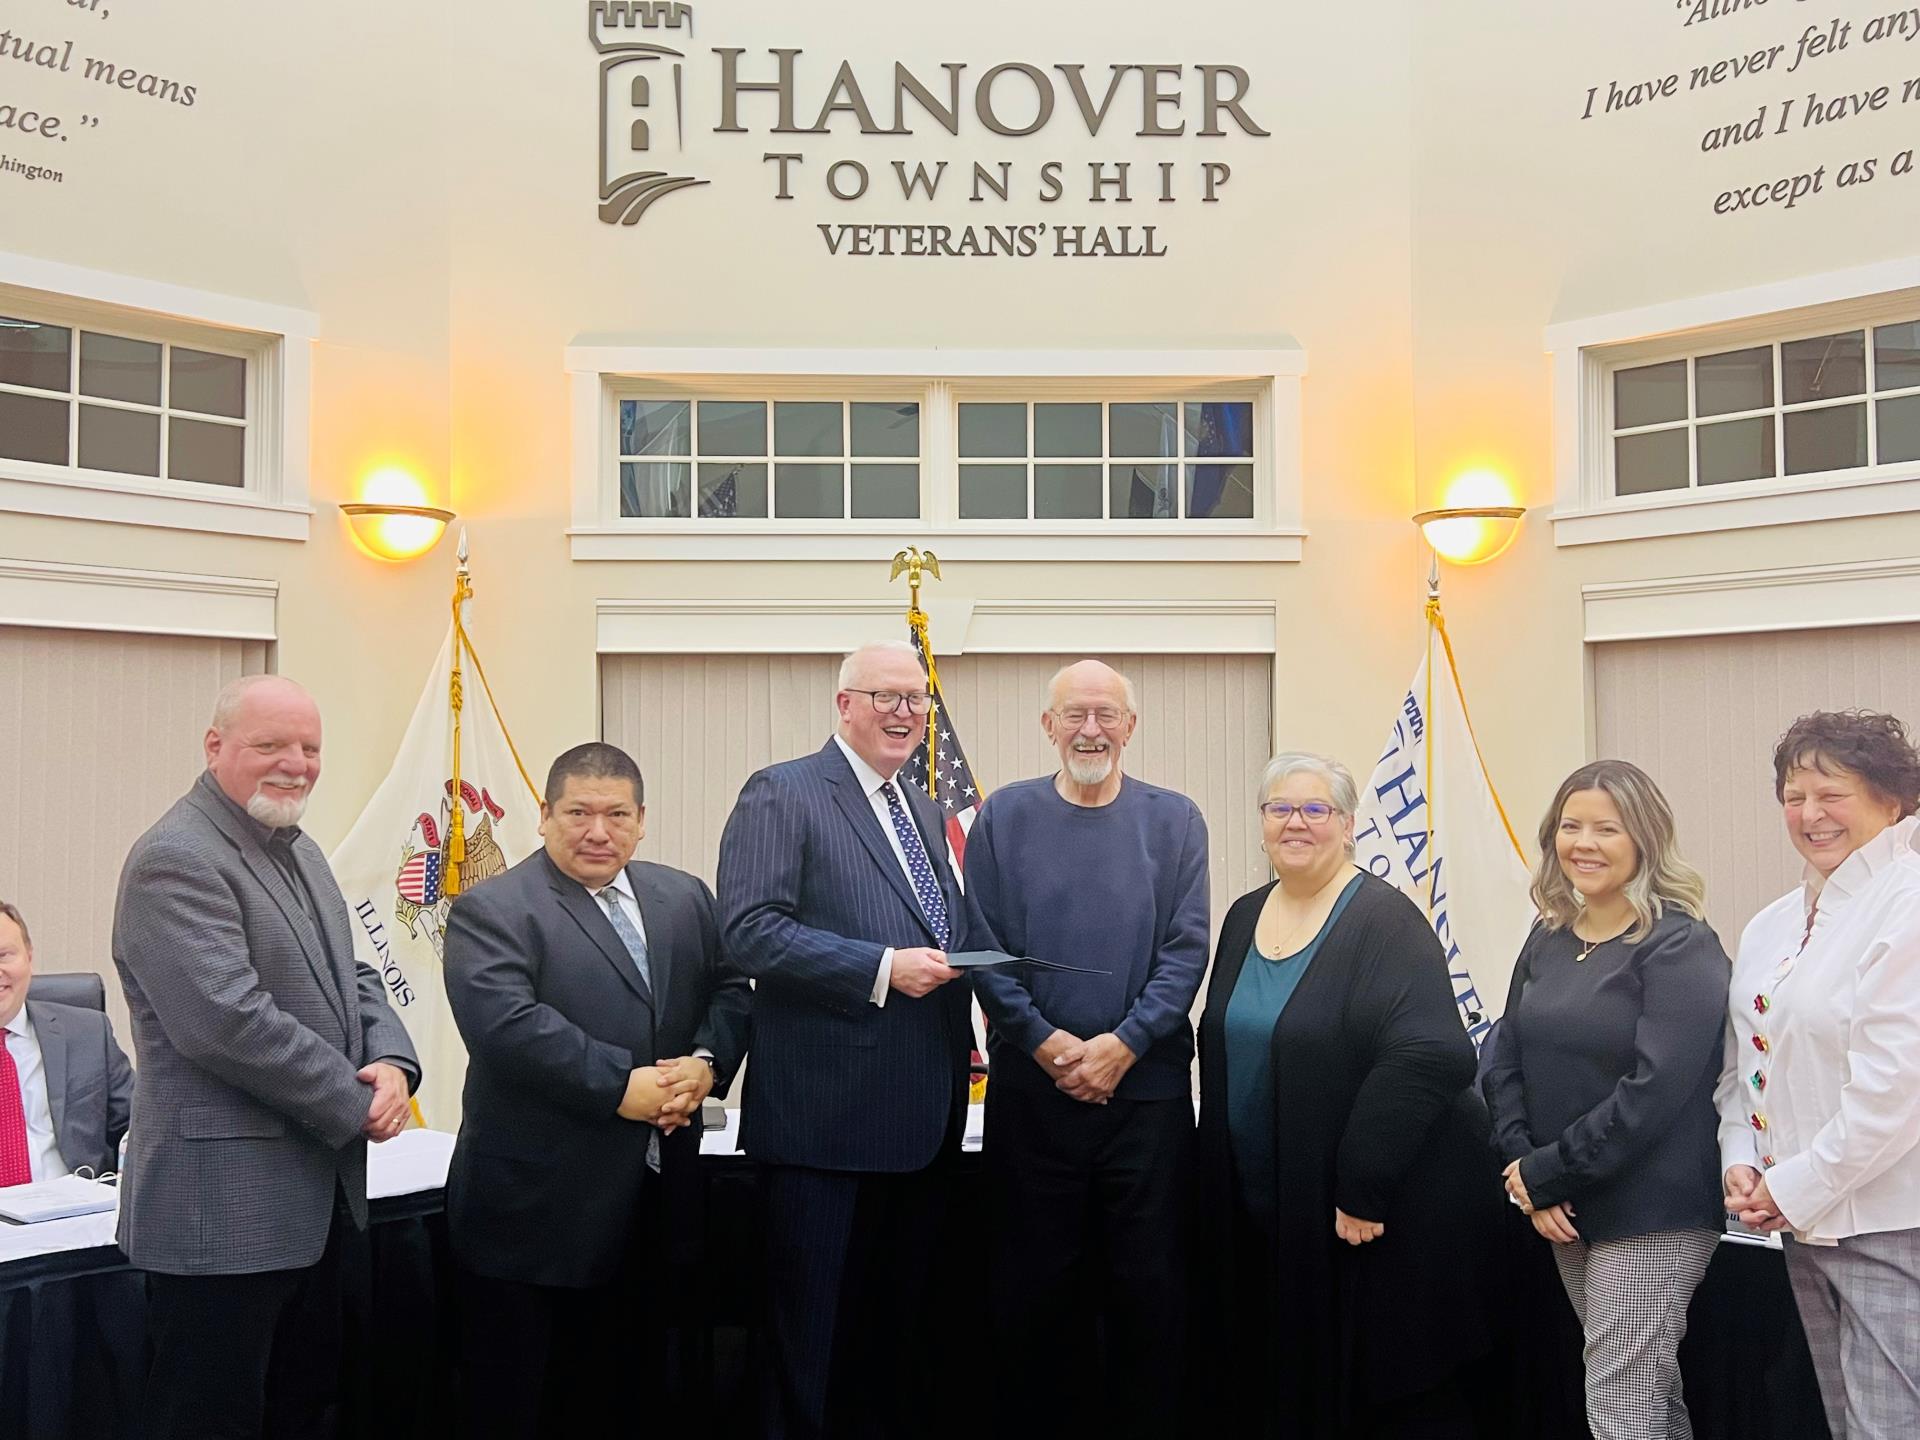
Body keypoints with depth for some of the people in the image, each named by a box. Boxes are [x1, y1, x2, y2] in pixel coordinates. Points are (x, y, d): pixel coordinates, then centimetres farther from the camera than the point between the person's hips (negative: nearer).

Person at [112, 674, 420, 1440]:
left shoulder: (299, 851, 14)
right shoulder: (176, 860, -16)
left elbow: (348, 979, 16)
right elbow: (230, 1023, -24)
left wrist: (392, 1062, -5)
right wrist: (355, 1104, -15)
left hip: (315, 1204, 9)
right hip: (224, 1213, -9)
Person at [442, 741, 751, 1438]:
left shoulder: (685, 900, 12)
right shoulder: (491, 910, -8)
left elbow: (730, 990, 11)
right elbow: (506, 1022, -20)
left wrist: (706, 1063, -9)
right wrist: (622, 1086, -21)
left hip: (654, 1200, 6)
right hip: (536, 1209, -5)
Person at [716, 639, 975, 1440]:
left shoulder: (924, 810, 18)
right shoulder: (782, 795, -7)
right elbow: (749, 930, -17)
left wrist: (959, 958, 2)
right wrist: (883, 968, -22)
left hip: (923, 1115, 7)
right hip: (827, 1115, -7)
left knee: (901, 1321, 16)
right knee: (817, 1325, 3)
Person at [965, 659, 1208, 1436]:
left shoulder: (1174, 820, 4)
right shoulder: (1004, 816, 3)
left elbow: (1186, 950, -2)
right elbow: (984, 947, -1)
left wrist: (1123, 1043, -13)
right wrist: (1045, 1042, -11)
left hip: (1147, 1086, 0)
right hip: (1030, 1086, 0)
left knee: (1148, 1279, 6)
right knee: (1032, 1280, 8)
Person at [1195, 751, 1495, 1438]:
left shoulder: (1384, 920, -13)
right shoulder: (1245, 918, 9)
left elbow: (1427, 1054, -23)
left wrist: (1362, 1189, -24)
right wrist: (1219, 1171, 12)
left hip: (1375, 1215, -6)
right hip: (1260, 1210, 7)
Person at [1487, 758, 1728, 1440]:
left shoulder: (1680, 945, -12)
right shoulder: (1549, 938, 9)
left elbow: (1655, 1089, -20)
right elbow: (1507, 1065, 9)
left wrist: (1547, 1173, -16)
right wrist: (1523, 1171, -6)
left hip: (1653, 1219, -6)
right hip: (1565, 1215, 6)